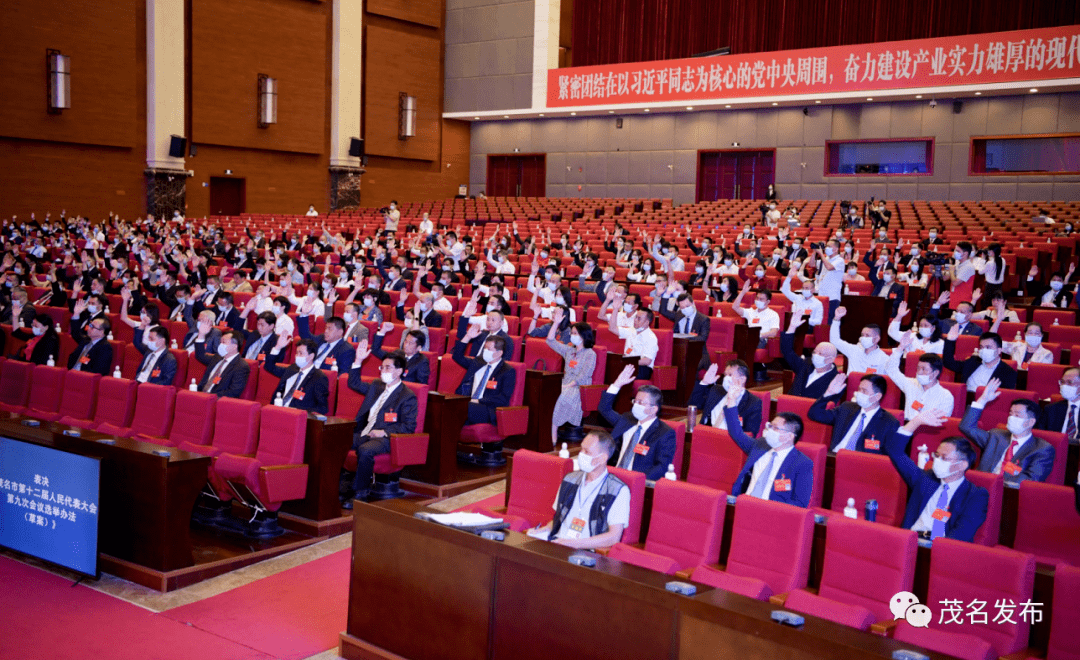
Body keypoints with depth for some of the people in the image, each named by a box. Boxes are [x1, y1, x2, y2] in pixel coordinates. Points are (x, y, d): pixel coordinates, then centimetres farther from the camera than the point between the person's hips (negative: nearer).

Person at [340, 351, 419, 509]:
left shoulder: (408, 397, -4)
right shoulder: (376, 386, 19)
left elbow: (409, 427, -10)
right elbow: (354, 384, 30)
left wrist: (383, 432, -19)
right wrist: (358, 361, 17)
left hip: (385, 438, -7)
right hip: (364, 433, 7)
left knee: (365, 450, -36)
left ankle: (358, 493, -24)